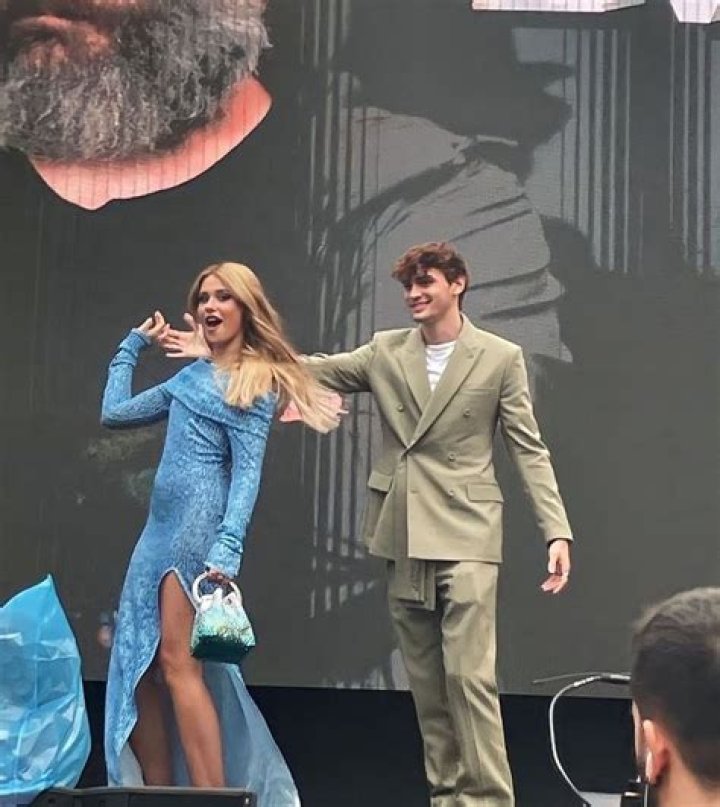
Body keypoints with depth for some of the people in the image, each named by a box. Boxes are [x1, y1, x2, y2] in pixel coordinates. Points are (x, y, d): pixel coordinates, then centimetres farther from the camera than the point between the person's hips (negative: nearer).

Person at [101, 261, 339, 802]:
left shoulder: (256, 382, -1)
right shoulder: (189, 378, 19)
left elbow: (247, 471, -10)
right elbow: (114, 413, 28)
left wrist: (227, 548, -20)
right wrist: (133, 345, 31)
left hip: (201, 524, -8)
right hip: (160, 527, 8)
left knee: (177, 663, -15)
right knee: (136, 669, 3)